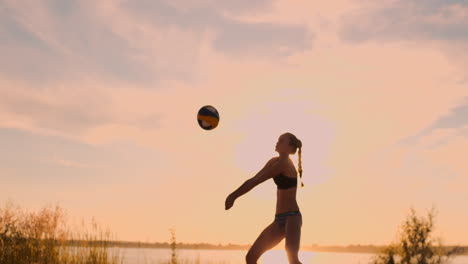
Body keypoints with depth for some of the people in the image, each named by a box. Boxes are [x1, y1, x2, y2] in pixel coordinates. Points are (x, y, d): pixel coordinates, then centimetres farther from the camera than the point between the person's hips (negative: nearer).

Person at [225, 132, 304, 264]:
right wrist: (234, 195, 3)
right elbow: (254, 180, 12)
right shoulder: (274, 161, 13)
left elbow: (256, 181, -13)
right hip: (280, 219, 9)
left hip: (292, 217, -9)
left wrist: (234, 195, -9)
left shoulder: (284, 163, -13)